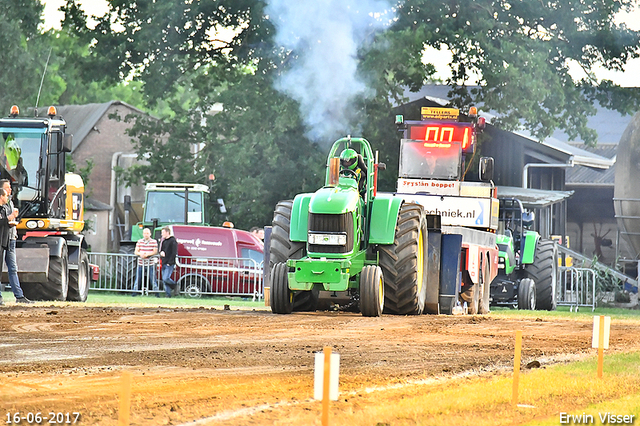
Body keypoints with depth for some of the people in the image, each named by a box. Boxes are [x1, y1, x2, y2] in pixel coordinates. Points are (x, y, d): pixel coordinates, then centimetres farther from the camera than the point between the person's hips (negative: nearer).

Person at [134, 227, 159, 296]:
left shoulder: (154, 242, 0)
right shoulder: (139, 241, 9)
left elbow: (155, 252, -7)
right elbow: (136, 252, 7)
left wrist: (147, 254, -20)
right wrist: (140, 254, -16)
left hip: (150, 264, -3)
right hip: (141, 264, 3)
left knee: (153, 279, -4)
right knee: (138, 278, 4)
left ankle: (156, 293, 2)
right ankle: (135, 292, 12)